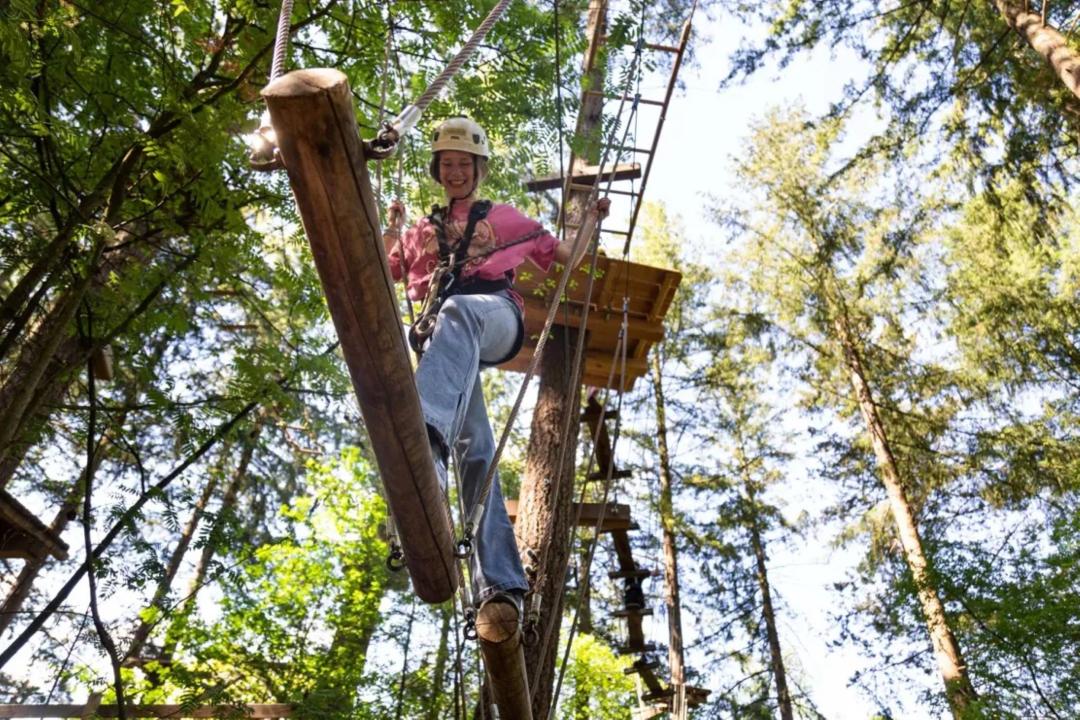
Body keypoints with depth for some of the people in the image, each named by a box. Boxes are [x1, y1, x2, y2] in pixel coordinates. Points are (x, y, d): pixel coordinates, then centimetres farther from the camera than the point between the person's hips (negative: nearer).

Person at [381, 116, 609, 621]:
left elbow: (568, 258, 38)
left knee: (456, 311, -43)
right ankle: (499, 582, -31)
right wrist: (391, 229, 18)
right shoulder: (421, 232, 39)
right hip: (442, 335, 2)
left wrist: (590, 221, 24)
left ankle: (427, 434, -71)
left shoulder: (506, 218, 34)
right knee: (474, 447, -21)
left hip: (495, 316, -2)